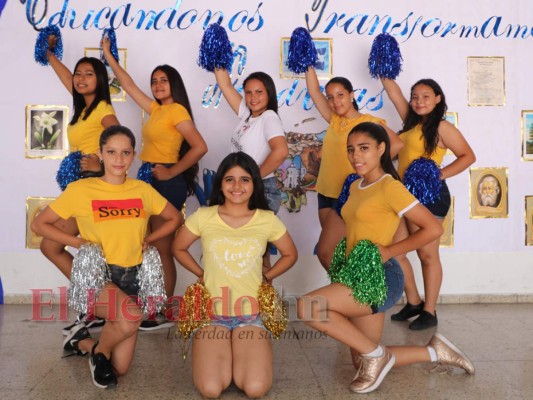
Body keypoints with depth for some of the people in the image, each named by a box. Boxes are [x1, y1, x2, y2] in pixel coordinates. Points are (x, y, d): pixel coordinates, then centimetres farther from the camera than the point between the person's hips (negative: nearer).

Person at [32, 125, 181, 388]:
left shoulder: (142, 190, 1)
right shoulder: (80, 190, -8)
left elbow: (174, 218, 14)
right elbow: (39, 224, 0)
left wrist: (148, 239, -1)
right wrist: (78, 242, -12)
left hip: (133, 277, 4)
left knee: (120, 367, 2)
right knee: (130, 316, -36)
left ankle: (84, 342, 35)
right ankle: (99, 351, -1)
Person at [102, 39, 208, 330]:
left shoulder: (176, 110, -10)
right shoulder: (156, 109, 14)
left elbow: (200, 147, -20)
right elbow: (128, 84, 25)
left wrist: (171, 172, -15)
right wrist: (107, 54, 28)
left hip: (167, 182, -9)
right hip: (151, 180, 9)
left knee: (162, 248, -5)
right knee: (152, 247, 11)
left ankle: (166, 313, 3)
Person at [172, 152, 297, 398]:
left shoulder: (267, 220, -3)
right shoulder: (203, 217, -5)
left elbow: (290, 255, 12)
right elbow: (178, 249, 11)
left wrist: (266, 278, 2)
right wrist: (202, 274, 1)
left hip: (251, 315, 1)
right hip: (211, 313, 0)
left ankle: (240, 355, 17)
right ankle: (225, 356, 17)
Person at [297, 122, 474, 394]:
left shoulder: (390, 187, -11)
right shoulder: (355, 186, 14)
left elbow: (433, 228, -15)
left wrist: (388, 251, -14)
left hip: (380, 278, -9)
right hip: (359, 276, 9)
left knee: (307, 307, -22)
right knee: (363, 362, 11)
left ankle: (375, 354, -6)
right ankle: (433, 352, 27)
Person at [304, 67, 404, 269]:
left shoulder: (369, 121, -7)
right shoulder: (333, 120, 9)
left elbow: (397, 144, -19)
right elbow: (313, 90, 7)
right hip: (326, 194, 7)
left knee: (325, 251, -10)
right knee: (335, 251, 11)